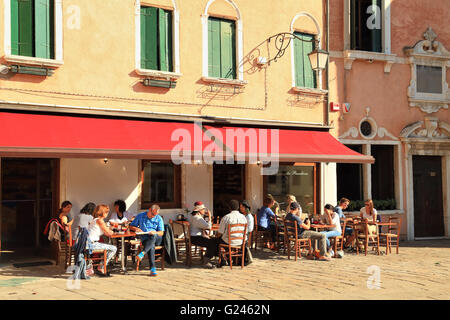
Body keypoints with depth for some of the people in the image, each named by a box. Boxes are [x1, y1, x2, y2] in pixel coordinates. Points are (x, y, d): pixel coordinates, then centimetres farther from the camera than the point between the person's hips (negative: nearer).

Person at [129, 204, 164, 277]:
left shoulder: (159, 219, 12)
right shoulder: (140, 216, 11)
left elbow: (161, 233, 6)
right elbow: (131, 226, 15)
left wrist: (155, 232, -16)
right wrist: (136, 229, -8)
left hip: (156, 239, 1)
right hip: (145, 239, -1)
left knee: (153, 236, -38)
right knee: (151, 246, -36)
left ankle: (143, 253, -53)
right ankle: (153, 269, -44)